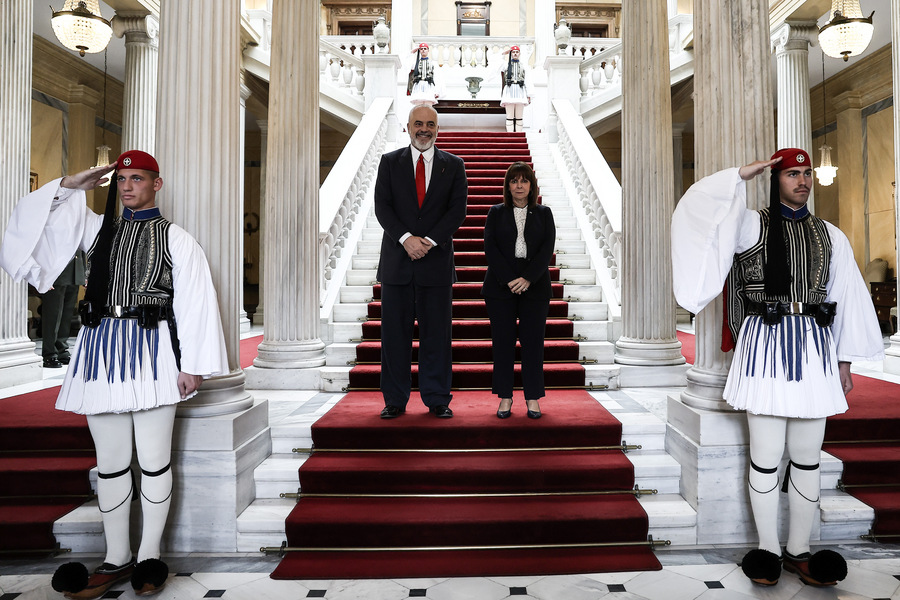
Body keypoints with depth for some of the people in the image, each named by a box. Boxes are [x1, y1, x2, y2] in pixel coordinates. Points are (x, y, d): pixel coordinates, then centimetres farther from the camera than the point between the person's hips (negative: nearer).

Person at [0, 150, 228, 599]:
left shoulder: (176, 239, 4)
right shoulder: (96, 227, 18)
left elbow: (195, 302, -2)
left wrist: (192, 365, -8)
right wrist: (71, 184, 9)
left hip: (152, 350, -4)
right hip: (100, 350, 4)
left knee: (154, 460, 2)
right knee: (110, 461, 11)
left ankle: (149, 555, 18)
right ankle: (117, 558, 25)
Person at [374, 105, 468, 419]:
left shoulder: (453, 165, 9)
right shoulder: (390, 162, 10)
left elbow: (458, 209, 0)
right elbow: (382, 206, 0)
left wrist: (430, 240, -12)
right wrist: (406, 239, -14)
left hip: (437, 259, 0)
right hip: (397, 260, 1)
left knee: (437, 333, 3)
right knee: (395, 333, 4)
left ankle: (437, 400, 15)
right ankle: (395, 400, 16)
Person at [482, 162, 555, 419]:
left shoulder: (544, 213, 11)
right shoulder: (496, 212, 9)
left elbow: (547, 248, 0)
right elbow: (490, 247, -1)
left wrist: (527, 278, -13)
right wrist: (509, 280, -12)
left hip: (535, 286, 0)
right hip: (500, 286, 0)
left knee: (533, 341, 2)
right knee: (502, 341, 1)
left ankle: (533, 398, 12)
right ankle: (505, 397, 12)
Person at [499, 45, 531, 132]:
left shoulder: (523, 66, 15)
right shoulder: (506, 65, 14)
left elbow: (526, 82, 11)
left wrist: (528, 95, 3)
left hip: (520, 91, 1)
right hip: (509, 90, -1)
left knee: (519, 117, 0)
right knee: (510, 116, -6)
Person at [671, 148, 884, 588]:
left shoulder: (831, 236, 14)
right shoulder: (752, 226, 3)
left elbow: (847, 299, 14)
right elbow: (700, 204, -14)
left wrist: (844, 362, 11)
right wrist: (744, 174, -5)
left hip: (815, 349, 4)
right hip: (765, 346, -4)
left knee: (807, 457, 9)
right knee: (767, 456, 2)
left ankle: (798, 550, 24)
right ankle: (768, 549, 18)